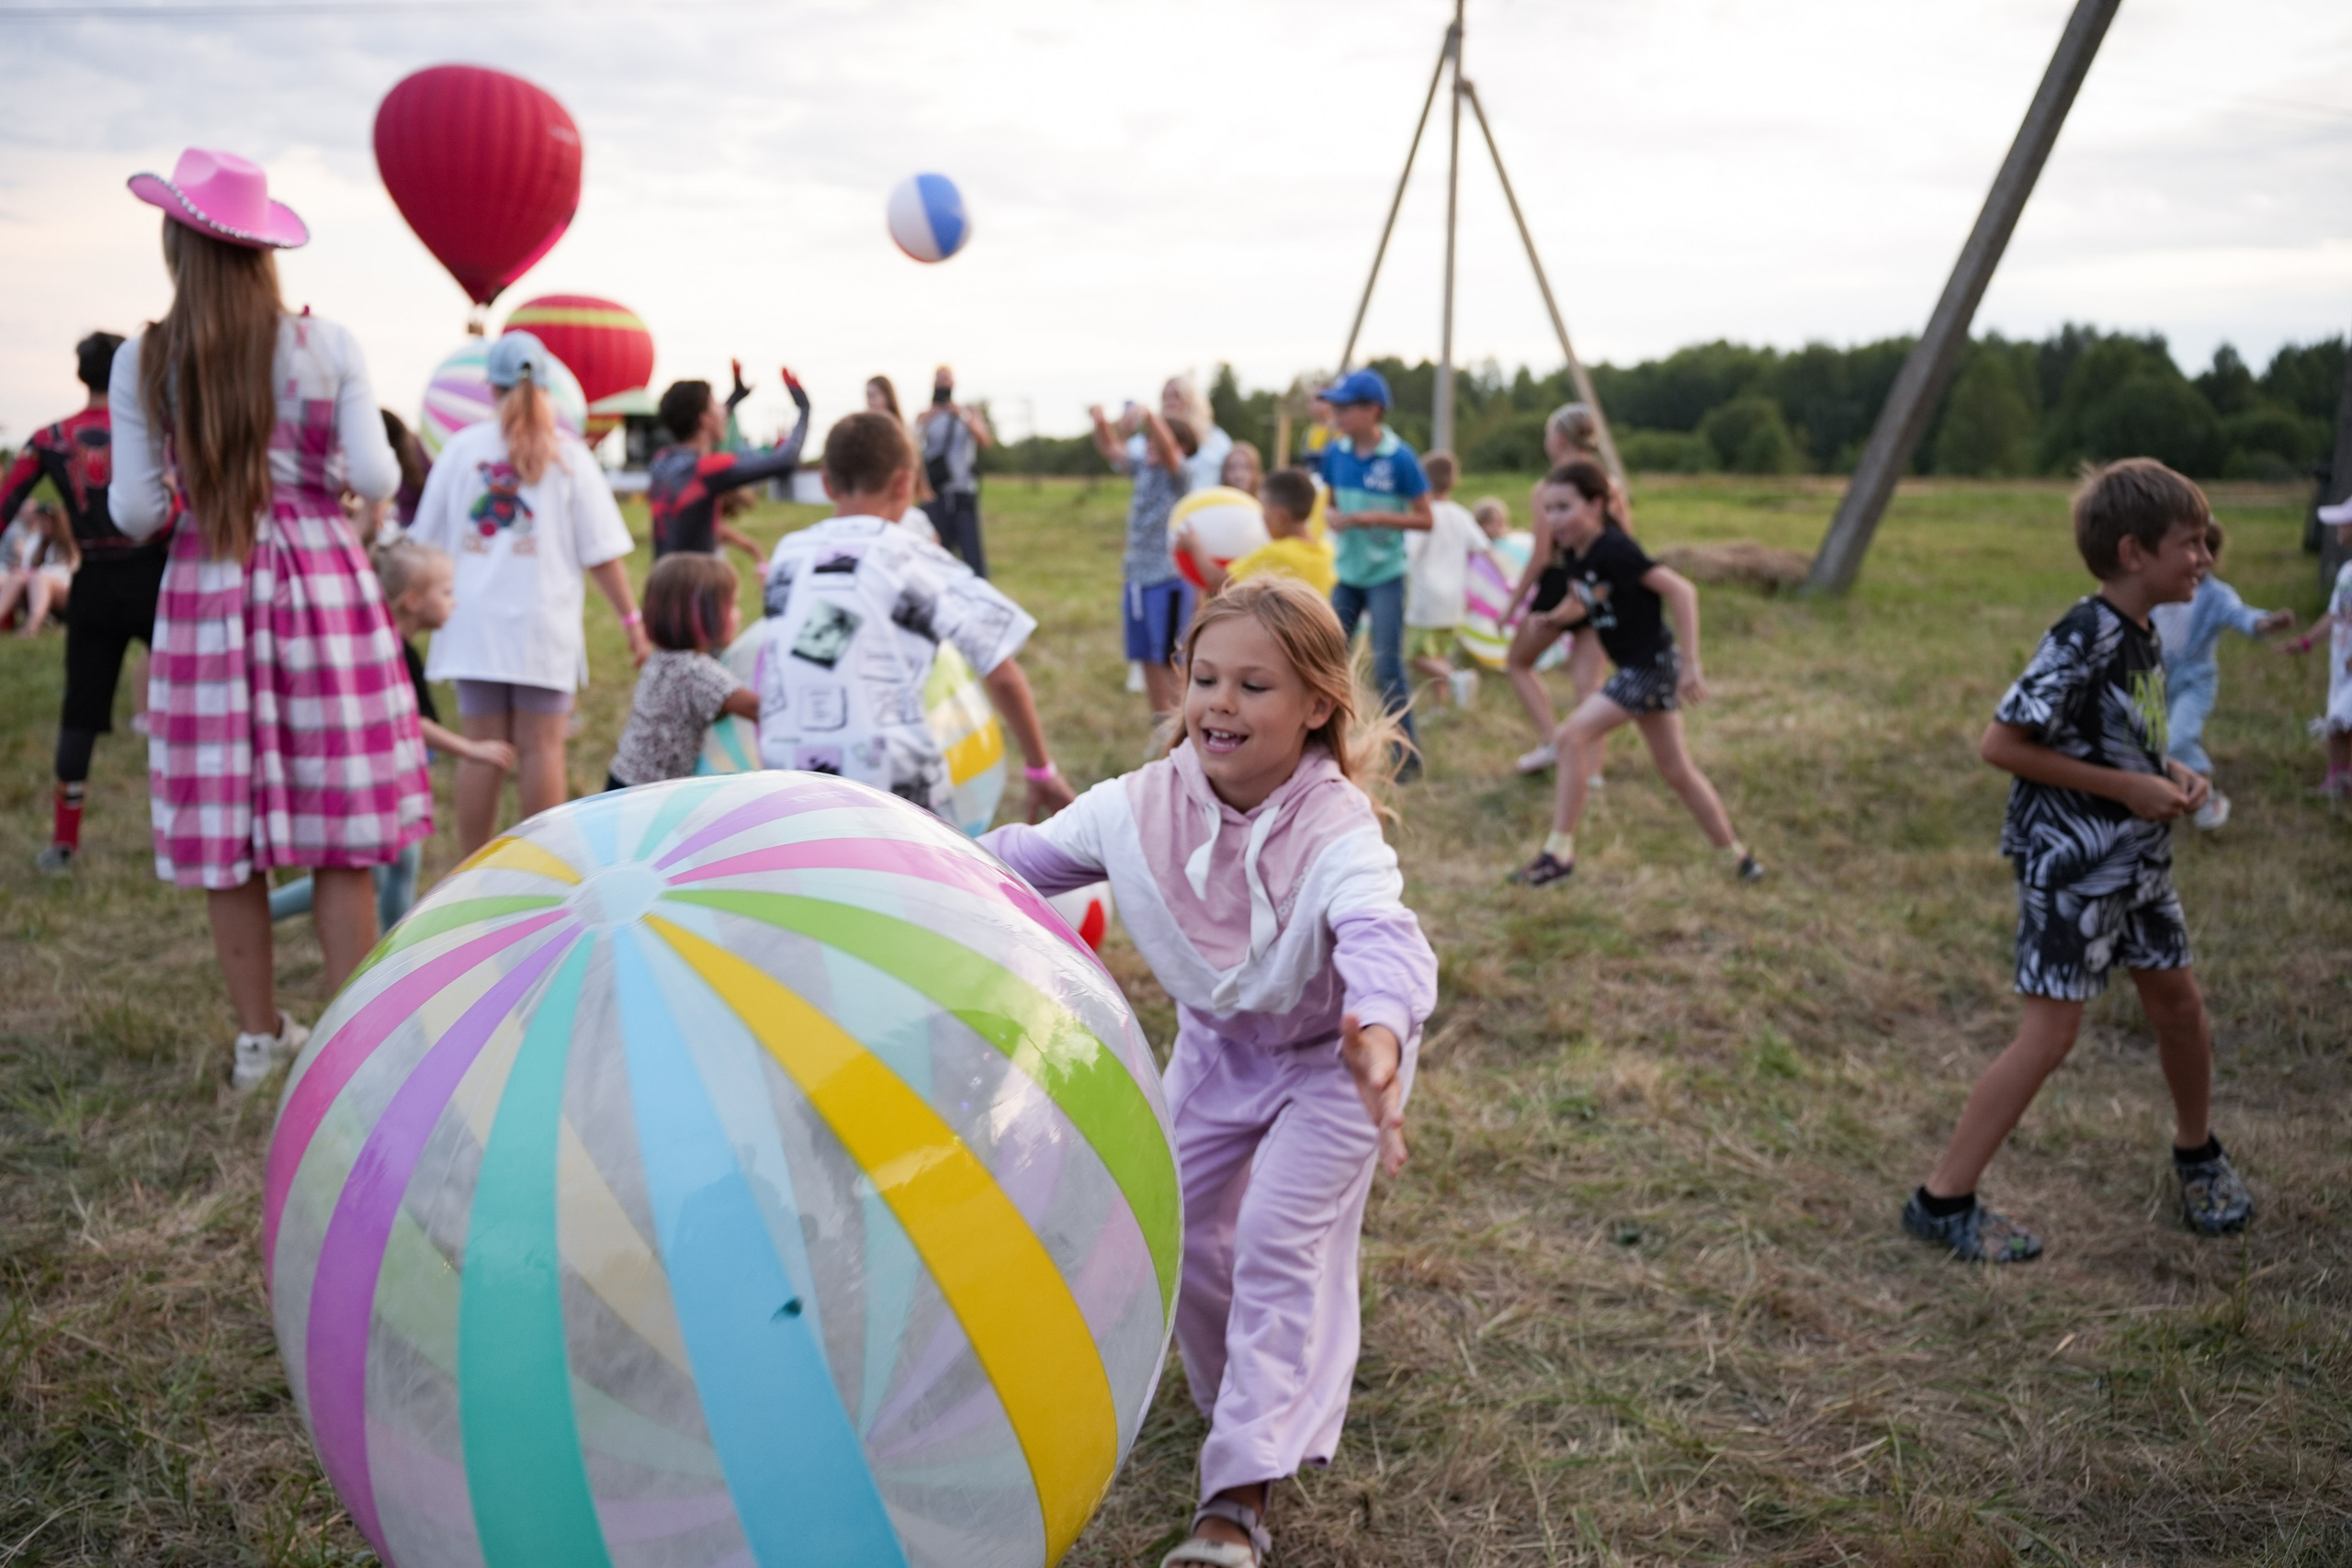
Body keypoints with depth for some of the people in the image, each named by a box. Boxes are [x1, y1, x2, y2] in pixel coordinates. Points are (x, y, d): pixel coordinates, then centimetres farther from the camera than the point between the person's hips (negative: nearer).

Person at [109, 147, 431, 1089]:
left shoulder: (142, 363, -2)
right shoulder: (326, 345, -3)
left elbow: (136, 513, -2)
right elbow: (376, 479, -6)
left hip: (207, 589, 1)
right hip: (321, 573, 0)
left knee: (227, 833, 10)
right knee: (340, 838, 5)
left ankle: (260, 1037, 21)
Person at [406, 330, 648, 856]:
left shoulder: (461, 448, 5)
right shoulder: (566, 453, -1)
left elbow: (426, 541, 10)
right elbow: (602, 552, -4)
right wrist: (632, 619, 1)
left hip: (474, 618, 2)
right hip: (541, 620, -2)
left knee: (480, 748, 5)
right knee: (541, 746, 2)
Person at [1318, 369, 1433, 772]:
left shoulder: (1399, 458, -14)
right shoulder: (1335, 453, -1)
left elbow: (1424, 519, -10)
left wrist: (1377, 518, -22)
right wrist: (1330, 516, -10)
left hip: (1385, 575, -5)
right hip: (1345, 573, 5)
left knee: (1387, 667, -7)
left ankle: (1410, 757, 6)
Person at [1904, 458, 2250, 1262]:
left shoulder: (2140, 635, 6)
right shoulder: (2083, 639, -21)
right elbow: (2001, 743, -24)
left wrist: (2169, 771, 0)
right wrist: (2129, 788, -20)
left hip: (2136, 857, 9)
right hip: (2072, 861, -9)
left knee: (2178, 1000, 18)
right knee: (2050, 1032, -6)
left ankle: (2198, 1153, 42)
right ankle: (1942, 1199, 3)